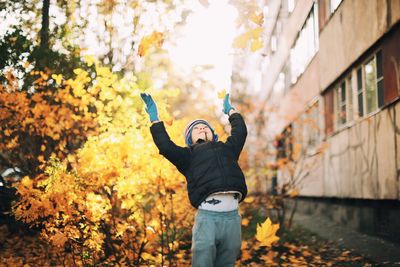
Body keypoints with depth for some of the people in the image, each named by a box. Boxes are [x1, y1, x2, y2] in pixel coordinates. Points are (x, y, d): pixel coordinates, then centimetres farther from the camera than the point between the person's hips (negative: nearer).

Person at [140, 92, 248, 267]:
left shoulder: (226, 149, 29)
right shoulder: (189, 154, 19)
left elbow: (240, 131, 38)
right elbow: (165, 145, 5)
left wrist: (231, 110, 51)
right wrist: (154, 117, 11)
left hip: (232, 216, 3)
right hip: (207, 216, -3)